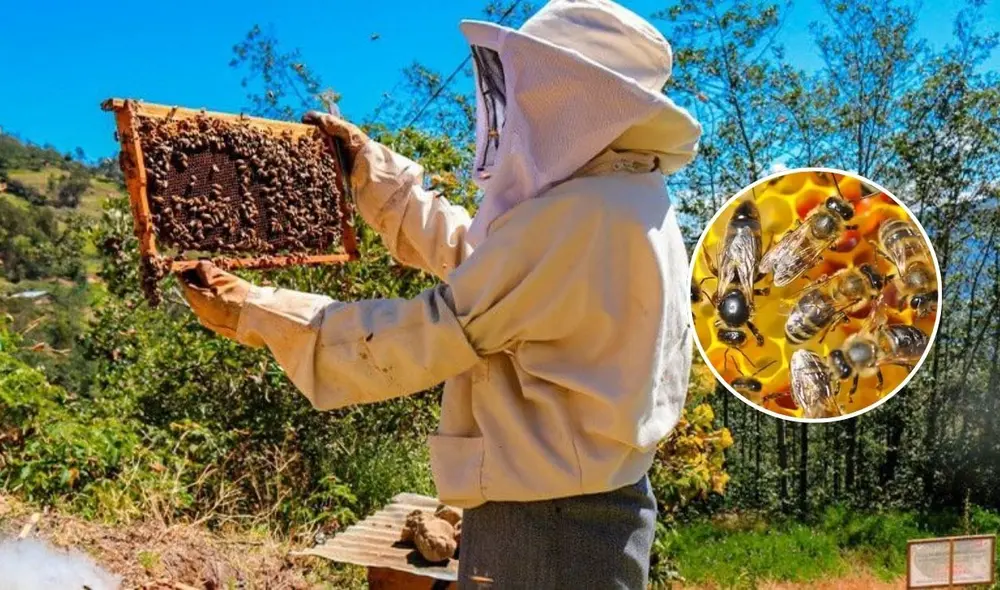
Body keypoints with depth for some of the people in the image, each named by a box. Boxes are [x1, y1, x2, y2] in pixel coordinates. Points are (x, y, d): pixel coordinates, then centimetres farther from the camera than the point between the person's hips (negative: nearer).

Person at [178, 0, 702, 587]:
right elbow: (464, 248, 18)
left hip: (546, 522, -10)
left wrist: (252, 312, -12)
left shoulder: (581, 215, -24)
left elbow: (427, 336, -21)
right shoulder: (623, 201, 8)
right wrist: (368, 165, 22)